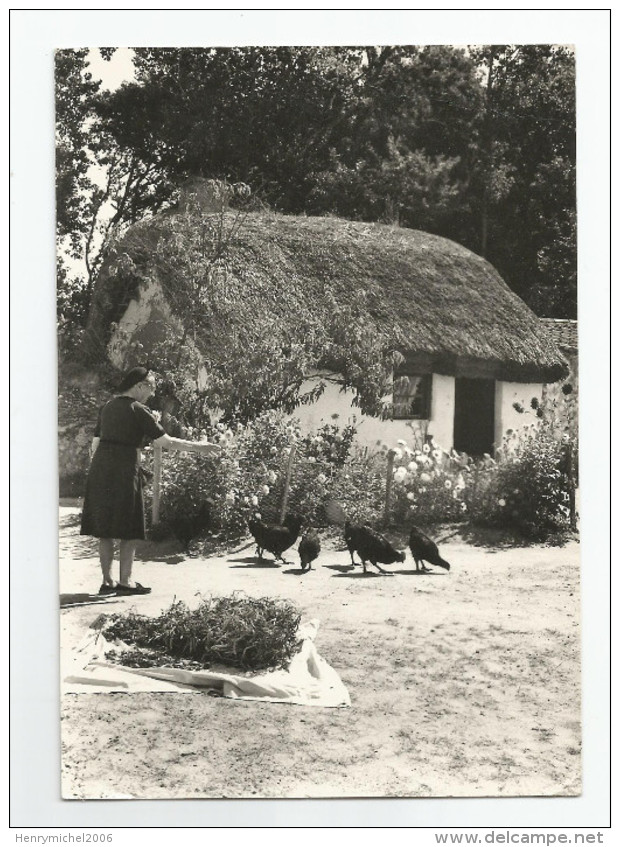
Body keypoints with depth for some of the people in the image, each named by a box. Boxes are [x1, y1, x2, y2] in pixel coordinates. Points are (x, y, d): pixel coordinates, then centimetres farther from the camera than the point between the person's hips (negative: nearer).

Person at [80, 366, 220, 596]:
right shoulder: (138, 410, -7)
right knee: (129, 529, 3)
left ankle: (107, 581, 14)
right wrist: (198, 447, -1)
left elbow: (95, 444, 17)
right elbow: (166, 441, -10)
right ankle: (125, 581, 5)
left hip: (100, 469, 7)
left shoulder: (108, 407, 14)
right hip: (124, 470, -7)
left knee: (105, 530, 10)